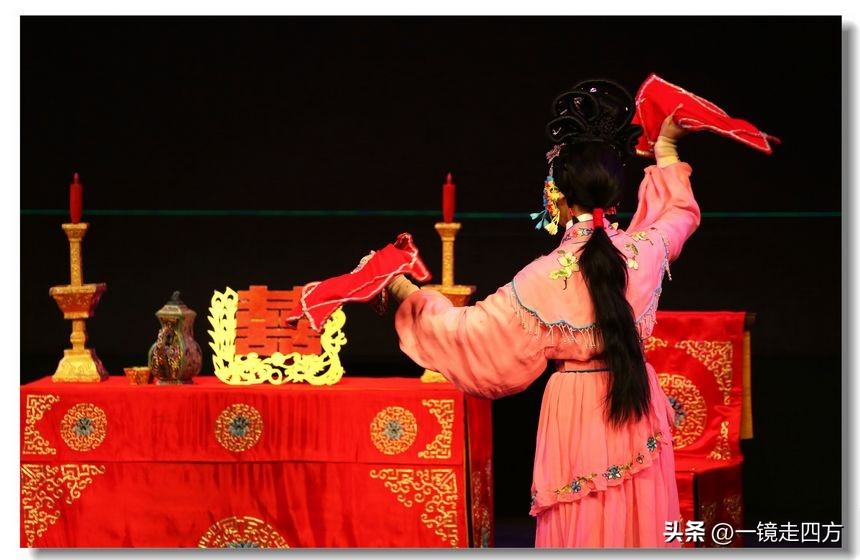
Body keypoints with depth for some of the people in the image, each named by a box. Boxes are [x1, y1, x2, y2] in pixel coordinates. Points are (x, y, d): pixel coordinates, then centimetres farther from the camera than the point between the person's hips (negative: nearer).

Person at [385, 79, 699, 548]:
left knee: (584, 529, 6)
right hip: (636, 409, 4)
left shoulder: (547, 278, -17)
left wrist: (406, 293, 0)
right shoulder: (645, 251, -5)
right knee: (637, 525, 12)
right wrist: (666, 148, 33)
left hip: (578, 415, -4)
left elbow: (472, 334, -10)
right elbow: (681, 212, 19)